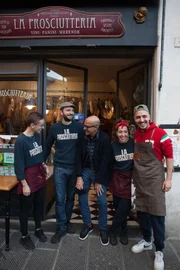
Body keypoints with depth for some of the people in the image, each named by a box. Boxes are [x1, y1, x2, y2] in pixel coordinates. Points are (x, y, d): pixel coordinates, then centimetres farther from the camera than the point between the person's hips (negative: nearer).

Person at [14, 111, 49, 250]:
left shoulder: (37, 136, 0)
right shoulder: (21, 140, -21)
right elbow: (19, 164, -19)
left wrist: (44, 165, 4)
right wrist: (24, 184, -17)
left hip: (40, 175, 7)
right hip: (28, 177, -7)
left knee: (39, 204, 21)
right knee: (26, 208, 12)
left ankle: (38, 229, 42)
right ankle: (24, 236, 32)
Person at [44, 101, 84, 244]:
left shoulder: (79, 126, -5)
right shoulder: (54, 128, -1)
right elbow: (48, 146, 10)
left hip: (75, 168, 0)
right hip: (59, 168, 0)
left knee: (71, 197, 16)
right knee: (60, 199, 4)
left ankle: (67, 221, 36)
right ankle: (61, 227, 20)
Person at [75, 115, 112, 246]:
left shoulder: (105, 139, -19)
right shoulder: (82, 137, -10)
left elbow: (105, 161, -17)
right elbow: (79, 157, -6)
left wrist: (98, 181, -15)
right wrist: (79, 177, -11)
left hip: (100, 172, -3)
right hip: (85, 170, 3)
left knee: (102, 202, 0)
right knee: (82, 199, 7)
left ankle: (103, 229, 23)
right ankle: (87, 225, 30)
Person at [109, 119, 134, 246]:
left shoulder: (134, 143, -7)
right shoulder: (113, 145, -2)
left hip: (130, 178, -1)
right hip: (117, 178, 2)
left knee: (124, 207, -5)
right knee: (118, 207, 7)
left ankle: (112, 230, 19)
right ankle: (123, 231, 31)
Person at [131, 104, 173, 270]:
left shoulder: (160, 134, -11)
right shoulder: (135, 134, 4)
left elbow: (169, 156, -8)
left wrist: (168, 178, -10)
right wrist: (134, 174, 11)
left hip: (155, 179, -5)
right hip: (139, 179, 5)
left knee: (157, 214, 2)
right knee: (141, 211, 15)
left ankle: (159, 251, 20)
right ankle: (146, 241, 37)